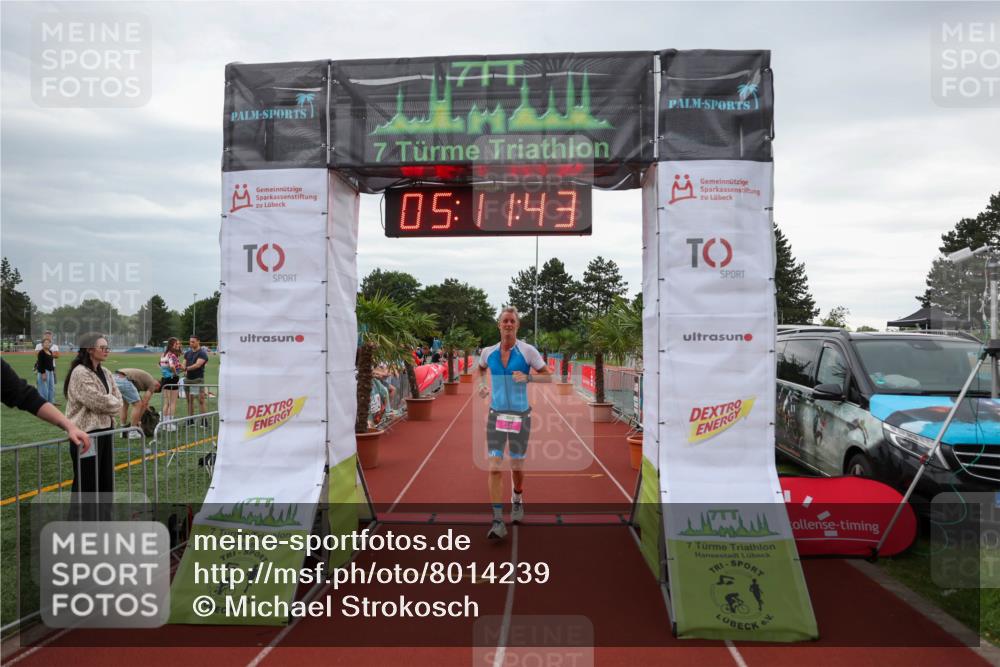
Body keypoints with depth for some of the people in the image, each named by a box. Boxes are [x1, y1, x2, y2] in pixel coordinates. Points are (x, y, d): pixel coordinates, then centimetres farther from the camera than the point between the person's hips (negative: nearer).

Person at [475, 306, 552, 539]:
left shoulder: (528, 351, -6)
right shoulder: (488, 352, 2)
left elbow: (548, 376, -3)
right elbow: (479, 369, 24)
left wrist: (527, 377, -20)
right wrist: (481, 385, 5)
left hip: (521, 415, -1)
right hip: (496, 414, 1)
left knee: (517, 465, 13)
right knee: (494, 466, -10)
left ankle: (517, 501, 42)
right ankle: (498, 521, -8)